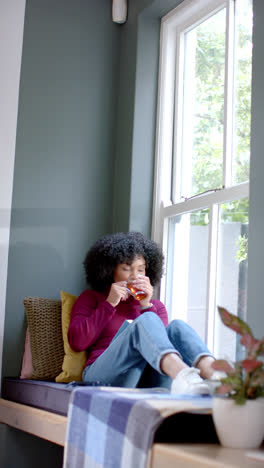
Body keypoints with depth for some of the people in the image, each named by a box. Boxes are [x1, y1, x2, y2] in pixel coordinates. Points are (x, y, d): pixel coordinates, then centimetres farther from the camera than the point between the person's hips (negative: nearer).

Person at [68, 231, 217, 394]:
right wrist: (109, 304, 3)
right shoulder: (91, 298, 22)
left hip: (147, 382, 3)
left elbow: (162, 344, 10)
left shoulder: (156, 306, 28)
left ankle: (213, 374, -59)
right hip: (104, 377, -3)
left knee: (177, 327, -26)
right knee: (146, 321, -30)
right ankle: (183, 374, -62)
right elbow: (76, 342, 4)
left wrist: (147, 307, 2)